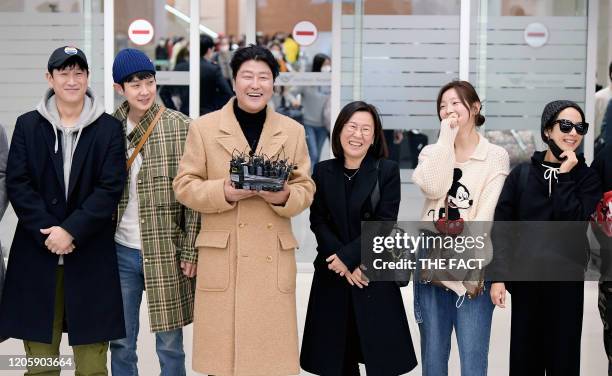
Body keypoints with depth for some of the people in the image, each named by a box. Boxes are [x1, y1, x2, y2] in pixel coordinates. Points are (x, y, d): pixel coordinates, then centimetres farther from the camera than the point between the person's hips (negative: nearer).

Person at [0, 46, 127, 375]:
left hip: (90, 257, -1)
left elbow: (110, 187, -4)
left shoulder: (109, 128, 3)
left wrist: (72, 231, -14)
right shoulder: (27, 125, 7)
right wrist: (46, 232, -11)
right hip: (37, 253, 1)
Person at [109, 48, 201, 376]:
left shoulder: (180, 126, -5)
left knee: (170, 345, 6)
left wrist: (190, 250, -8)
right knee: (121, 343, 11)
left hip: (166, 251, -3)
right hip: (121, 251, 3)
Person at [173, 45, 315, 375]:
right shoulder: (204, 127, 4)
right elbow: (184, 186, 2)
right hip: (221, 257, -1)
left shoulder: (292, 130, 10)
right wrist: (225, 192, -15)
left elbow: (305, 189, 10)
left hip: (273, 257, 2)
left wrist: (284, 197, -13)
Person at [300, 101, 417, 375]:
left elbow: (384, 224, -7)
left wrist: (347, 256, -14)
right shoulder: (323, 171, 7)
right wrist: (343, 264, -10)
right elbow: (318, 222, 2)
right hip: (332, 278, 3)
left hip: (376, 278, -2)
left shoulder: (388, 171, -1)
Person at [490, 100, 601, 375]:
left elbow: (573, 220, -14)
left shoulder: (587, 178, 2)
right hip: (525, 279, 0)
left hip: (566, 280, 0)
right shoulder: (522, 174, 2)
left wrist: (565, 176, -12)